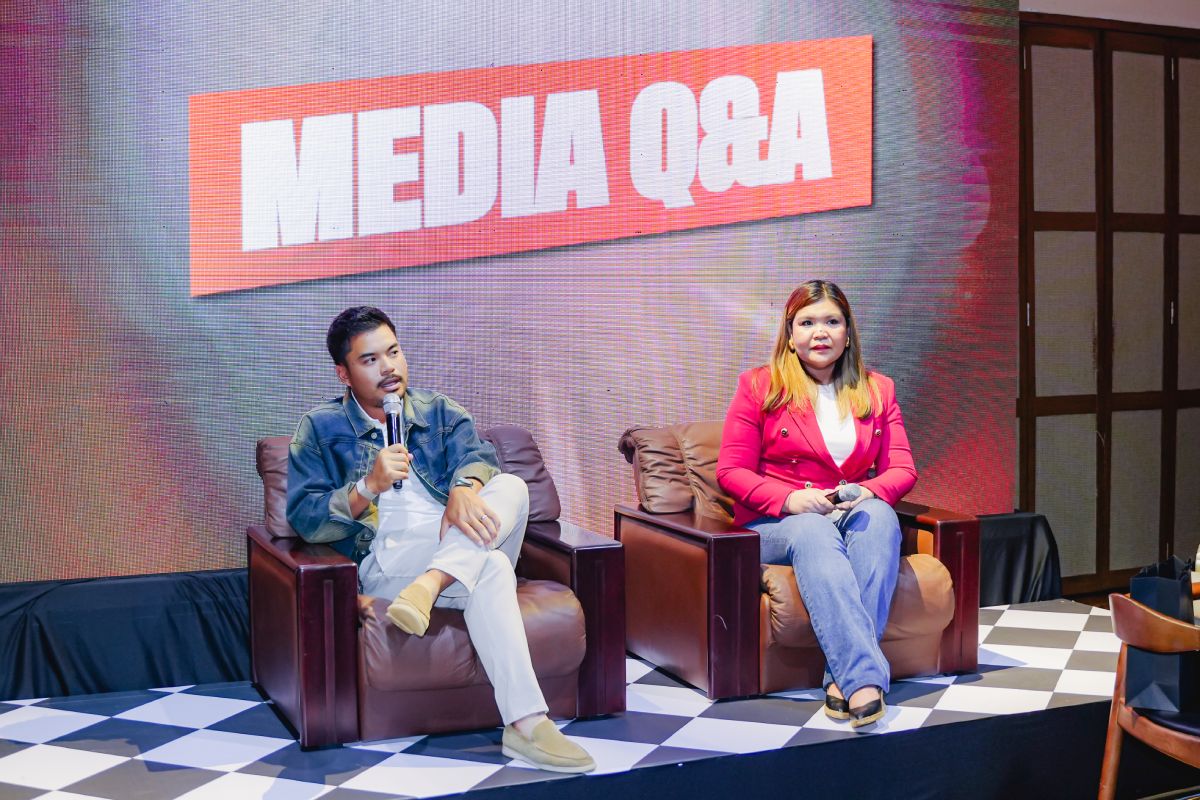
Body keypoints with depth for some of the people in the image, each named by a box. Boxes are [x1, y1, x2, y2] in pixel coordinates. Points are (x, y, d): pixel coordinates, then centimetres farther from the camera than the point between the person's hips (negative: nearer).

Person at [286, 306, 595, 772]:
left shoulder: (440, 413, 19)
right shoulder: (321, 429, 10)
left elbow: (476, 453, -3)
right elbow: (303, 520, -1)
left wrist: (465, 486, -28)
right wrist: (369, 485, -18)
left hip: (460, 549, 4)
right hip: (386, 559, -4)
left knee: (510, 486, -27)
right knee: (492, 569, -35)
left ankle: (428, 587, -43)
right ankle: (525, 723, -43)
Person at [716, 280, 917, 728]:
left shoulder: (877, 390, 16)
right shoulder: (758, 386, 6)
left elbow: (903, 469, 9)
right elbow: (731, 472, 0)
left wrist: (871, 492, -15)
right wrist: (789, 499, -18)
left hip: (855, 517, 3)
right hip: (774, 524, -2)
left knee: (880, 516, -34)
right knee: (813, 533, -38)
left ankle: (842, 674, -43)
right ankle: (865, 676, -53)